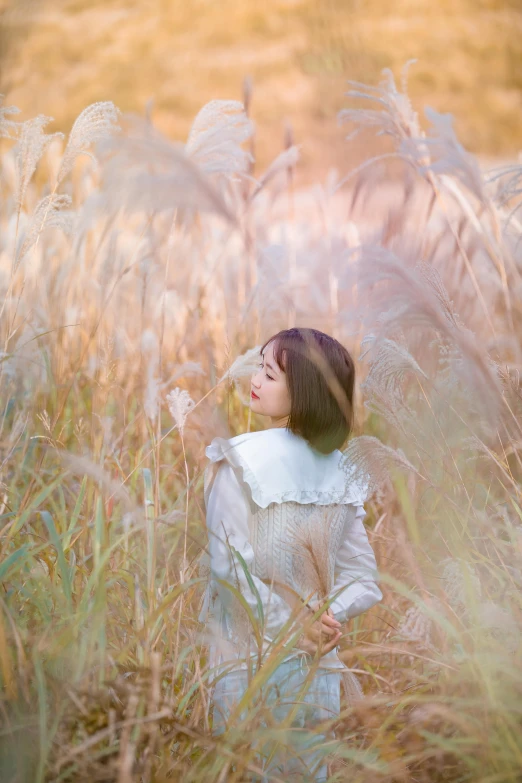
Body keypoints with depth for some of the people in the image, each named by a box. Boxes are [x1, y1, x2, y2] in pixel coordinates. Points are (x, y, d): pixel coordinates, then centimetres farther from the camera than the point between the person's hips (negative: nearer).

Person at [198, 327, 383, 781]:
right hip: (317, 671, 5)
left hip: (249, 660, -5)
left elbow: (232, 568, -18)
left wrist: (295, 623, -10)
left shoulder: (239, 460, -14)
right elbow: (364, 580, 3)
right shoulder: (340, 473, 2)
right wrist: (328, 618, -9)